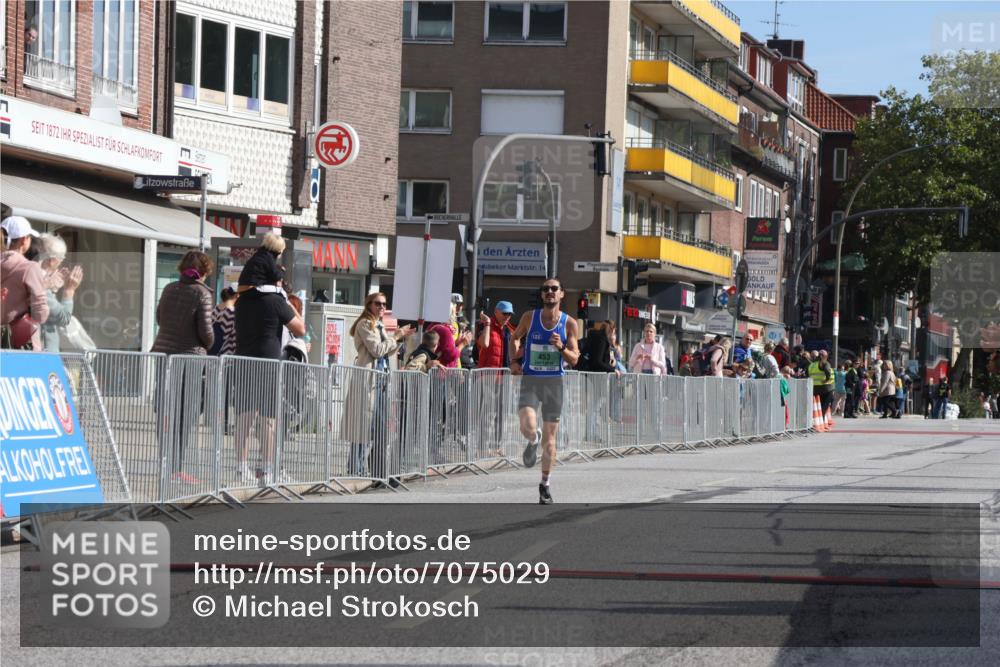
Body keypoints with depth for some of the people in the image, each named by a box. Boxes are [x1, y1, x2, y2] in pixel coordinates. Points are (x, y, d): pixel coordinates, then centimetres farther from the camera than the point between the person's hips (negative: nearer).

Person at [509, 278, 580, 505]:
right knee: (528, 428, -24)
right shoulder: (529, 318, 0)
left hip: (554, 382, 1)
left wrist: (561, 348, -19)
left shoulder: (569, 324, 0)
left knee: (550, 438, 5)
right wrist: (514, 361, 0)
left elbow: (574, 360, 0)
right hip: (530, 380, -1)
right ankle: (534, 440, 15)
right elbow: (514, 338, 17)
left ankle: (545, 485, 20)